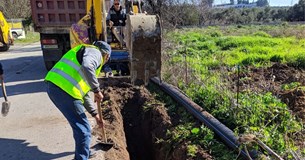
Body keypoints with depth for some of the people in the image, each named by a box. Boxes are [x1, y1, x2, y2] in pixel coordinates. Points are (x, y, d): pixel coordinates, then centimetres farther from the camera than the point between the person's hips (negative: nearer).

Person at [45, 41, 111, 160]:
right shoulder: (95, 52, 3)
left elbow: (83, 92, 31)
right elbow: (87, 67, -25)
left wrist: (95, 114, 33)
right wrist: (97, 90, -13)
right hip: (64, 90, -10)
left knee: (80, 124, 27)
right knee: (83, 130, 1)